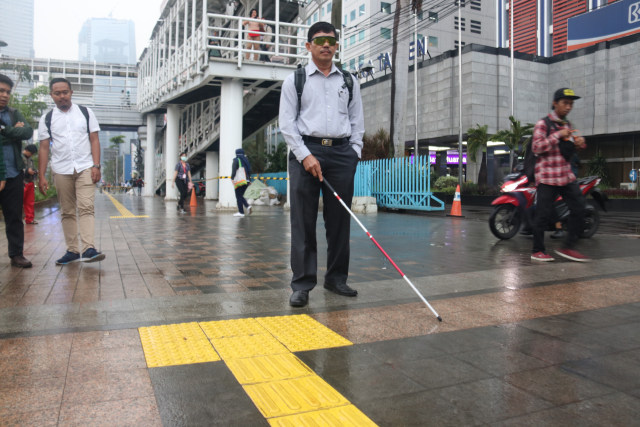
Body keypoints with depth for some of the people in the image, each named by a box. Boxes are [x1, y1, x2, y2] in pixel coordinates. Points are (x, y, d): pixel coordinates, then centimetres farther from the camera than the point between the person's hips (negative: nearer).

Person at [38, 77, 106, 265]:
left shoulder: (85, 113, 6)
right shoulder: (47, 119, 8)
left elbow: (94, 140, 4)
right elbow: (44, 148, 6)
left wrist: (96, 166, -7)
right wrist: (42, 176, -1)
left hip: (85, 168, -2)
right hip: (61, 171, 2)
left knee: (86, 208, -13)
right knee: (67, 212, 6)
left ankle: (88, 248, -19)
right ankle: (72, 250, 12)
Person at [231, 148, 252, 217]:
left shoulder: (236, 160, -3)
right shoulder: (246, 160, 14)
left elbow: (234, 169, -14)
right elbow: (249, 170, 13)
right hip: (246, 181, 6)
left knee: (239, 197, 1)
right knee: (241, 196, 18)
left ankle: (241, 212, 0)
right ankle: (248, 206, -4)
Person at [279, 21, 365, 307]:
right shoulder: (294, 80, 8)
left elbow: (357, 121, 17)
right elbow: (286, 123, 1)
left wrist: (354, 153, 4)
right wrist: (305, 155, -10)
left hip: (342, 153, 3)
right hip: (305, 150, -2)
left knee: (340, 219, 4)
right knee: (303, 220, -5)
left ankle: (336, 278, 16)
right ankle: (302, 283, 1)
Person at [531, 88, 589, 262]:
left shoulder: (567, 125, 17)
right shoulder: (543, 124, -5)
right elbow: (536, 147, -15)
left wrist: (578, 144, 3)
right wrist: (558, 135, -19)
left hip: (566, 175, 7)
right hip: (547, 176, -7)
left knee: (578, 208, 0)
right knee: (543, 214, -4)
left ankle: (568, 247, 9)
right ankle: (538, 251, 6)